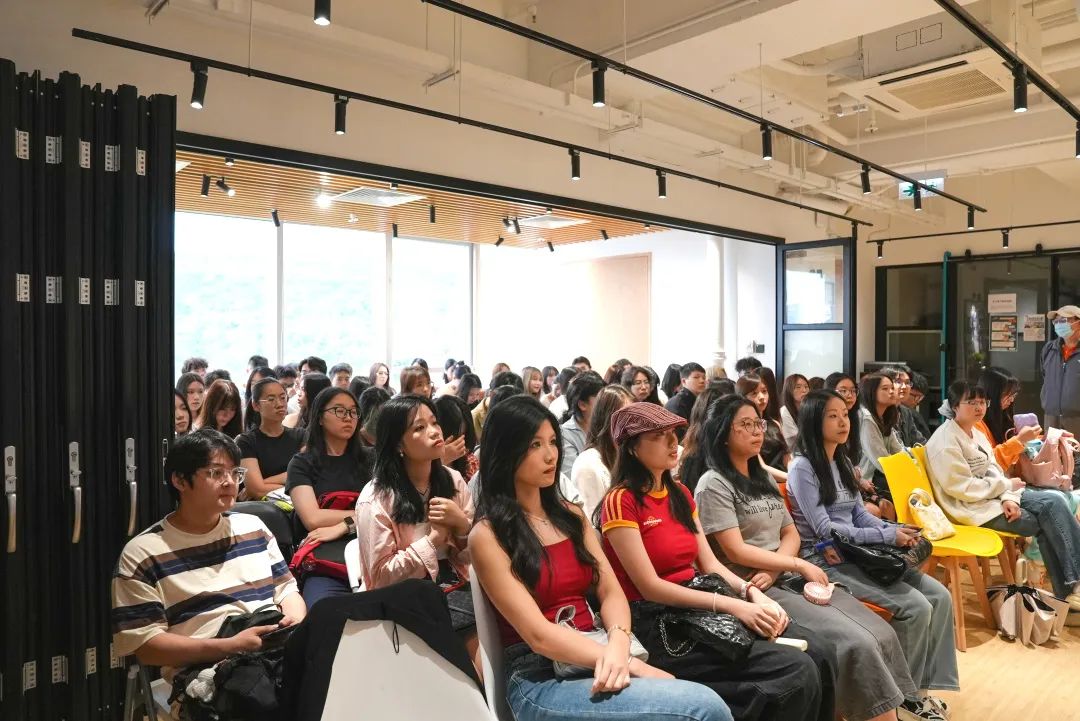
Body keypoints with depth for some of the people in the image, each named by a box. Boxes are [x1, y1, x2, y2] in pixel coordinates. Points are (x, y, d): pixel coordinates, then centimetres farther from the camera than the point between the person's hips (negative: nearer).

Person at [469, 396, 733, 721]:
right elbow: (538, 634, -15)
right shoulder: (487, 535, -7)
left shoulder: (570, 515, 12)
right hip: (540, 681, -5)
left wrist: (618, 647, -17)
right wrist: (632, 665, -20)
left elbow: (611, 592, 5)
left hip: (595, 663, 6)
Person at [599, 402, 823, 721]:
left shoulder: (680, 494, 13)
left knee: (802, 665, -14)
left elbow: (709, 563, 11)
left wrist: (753, 593, -7)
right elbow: (650, 586, -16)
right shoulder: (621, 501, -12)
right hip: (659, 627, -7)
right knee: (797, 672, -17)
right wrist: (731, 605, -19)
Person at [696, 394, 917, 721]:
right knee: (855, 644, -21)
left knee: (881, 634, -9)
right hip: (754, 590, -8)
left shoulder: (764, 479, 18)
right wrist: (800, 565, -10)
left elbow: (791, 535, 15)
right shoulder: (714, 485, -8)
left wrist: (775, 568, -7)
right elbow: (736, 552, -14)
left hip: (788, 578, 8)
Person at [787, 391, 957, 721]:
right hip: (827, 561, -9)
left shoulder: (842, 461, 14)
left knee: (940, 596, -3)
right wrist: (887, 537, -18)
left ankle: (922, 685, 6)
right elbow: (824, 529, -18)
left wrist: (895, 531, -5)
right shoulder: (802, 467, -14)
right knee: (916, 606, -18)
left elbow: (859, 513, 15)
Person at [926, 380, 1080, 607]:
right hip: (973, 507, -8)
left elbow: (993, 470, 8)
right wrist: (1007, 486, -12)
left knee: (1054, 501, -10)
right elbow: (963, 488, -21)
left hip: (994, 495, 8)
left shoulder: (976, 434, 11)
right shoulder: (945, 441, -18)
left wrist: (1009, 497, -12)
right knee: (1049, 519, -14)